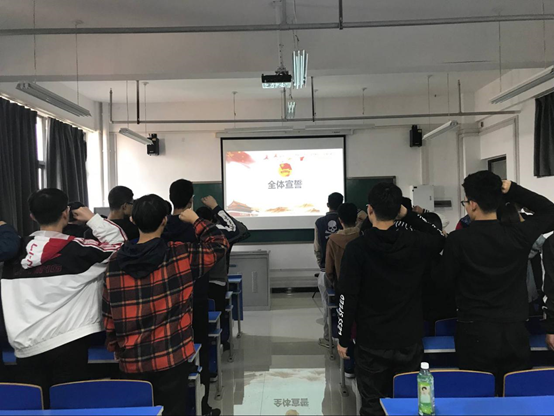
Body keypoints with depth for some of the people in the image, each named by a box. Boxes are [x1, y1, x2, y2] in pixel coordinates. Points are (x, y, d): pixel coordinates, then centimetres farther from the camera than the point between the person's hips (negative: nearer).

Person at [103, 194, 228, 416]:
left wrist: (116, 349, 16)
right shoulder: (181, 256, -12)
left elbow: (108, 316, 3)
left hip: (132, 361, 3)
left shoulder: (115, 263, -3)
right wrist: (196, 220, 11)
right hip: (172, 357, -3)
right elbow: (219, 245, 1)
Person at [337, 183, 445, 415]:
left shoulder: (356, 249, -13)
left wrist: (343, 338, 0)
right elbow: (440, 238, 17)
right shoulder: (416, 243, -8)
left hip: (372, 342, -2)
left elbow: (347, 298, -12)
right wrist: (408, 215, 8)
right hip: (409, 339, 3)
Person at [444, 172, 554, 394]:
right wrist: (513, 190, 5)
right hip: (515, 332, 3)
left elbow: (448, 277, 1)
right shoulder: (518, 235, -6)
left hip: (475, 334, -2)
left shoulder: (458, 240, -13)